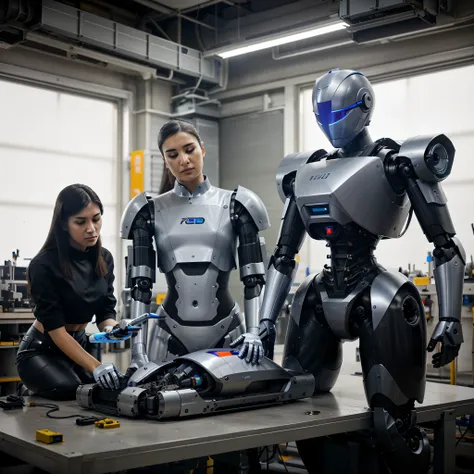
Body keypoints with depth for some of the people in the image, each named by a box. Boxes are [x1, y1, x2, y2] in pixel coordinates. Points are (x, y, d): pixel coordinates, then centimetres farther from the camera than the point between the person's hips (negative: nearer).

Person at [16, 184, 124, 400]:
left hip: (79, 343, 6)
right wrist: (94, 366, -35)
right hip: (42, 351, -6)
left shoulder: (104, 259, -2)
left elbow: (106, 310, 0)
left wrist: (110, 328, -25)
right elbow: (54, 327, -24)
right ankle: (38, 401, 2)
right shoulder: (44, 265, -22)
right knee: (74, 394, -31)